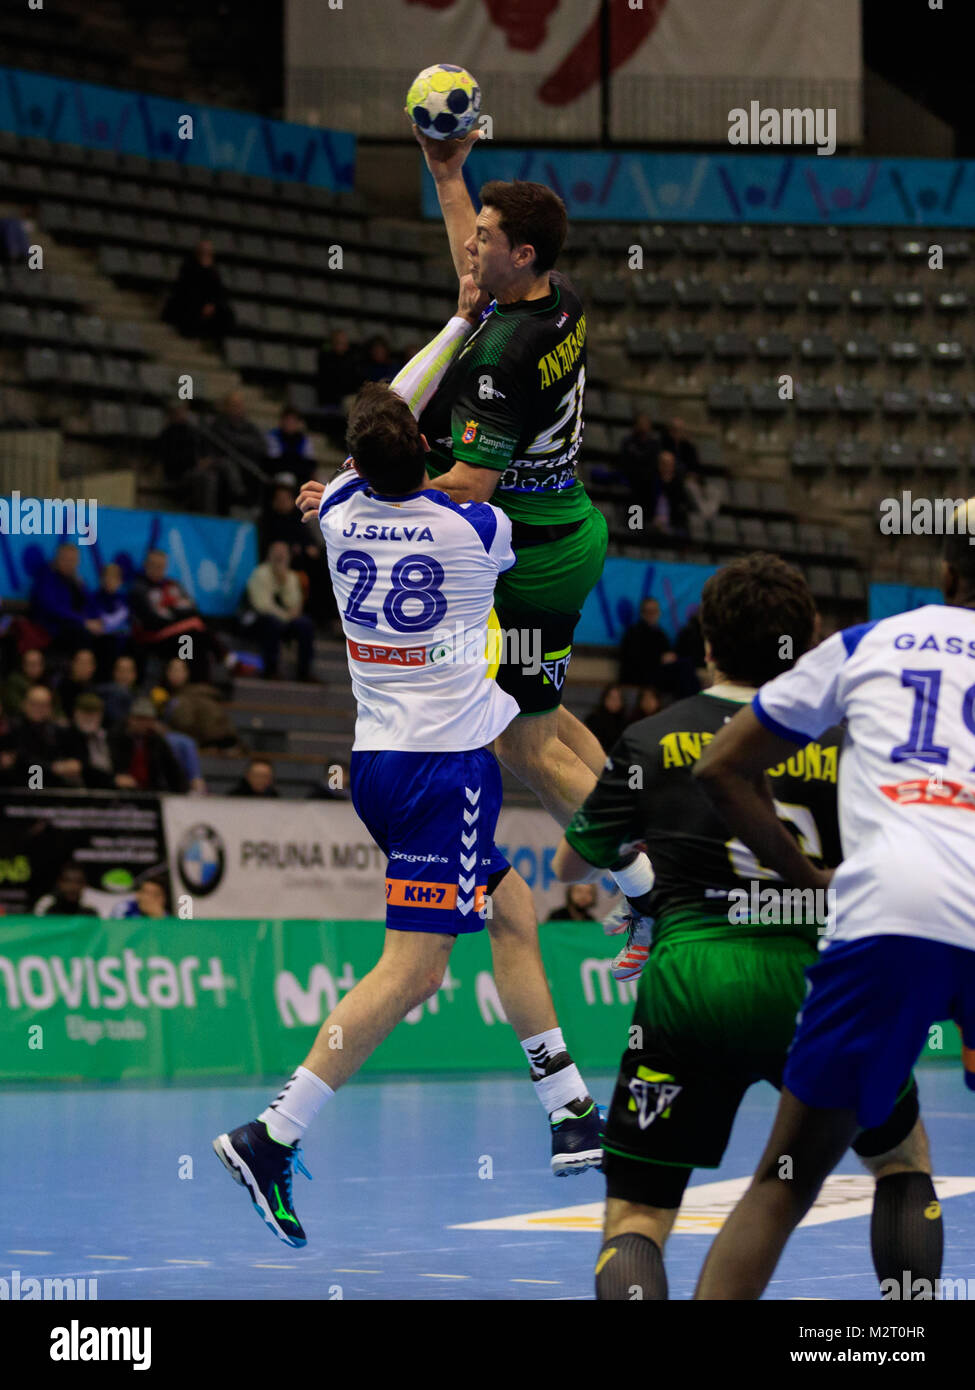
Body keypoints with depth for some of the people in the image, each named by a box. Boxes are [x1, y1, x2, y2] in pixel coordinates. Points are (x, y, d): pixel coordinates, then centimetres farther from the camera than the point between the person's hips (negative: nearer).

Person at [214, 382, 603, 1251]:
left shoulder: (339, 516, 1)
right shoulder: (476, 528, -12)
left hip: (377, 756, 7)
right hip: (448, 763, -7)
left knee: (515, 916, 19)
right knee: (413, 970, -8)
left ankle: (572, 1115, 23)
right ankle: (272, 1139, -16)